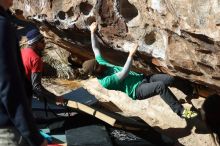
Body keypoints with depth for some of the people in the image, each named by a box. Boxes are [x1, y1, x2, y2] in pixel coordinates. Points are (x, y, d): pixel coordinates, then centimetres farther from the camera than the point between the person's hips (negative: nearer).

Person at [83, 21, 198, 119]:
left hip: (142, 78, 8)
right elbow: (124, 74, -25)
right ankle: (180, 111, -24)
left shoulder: (101, 63, 7)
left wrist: (92, 32, 14)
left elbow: (95, 48, 17)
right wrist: (131, 55, -28)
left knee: (171, 79, -7)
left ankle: (192, 92, 16)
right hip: (137, 90, -8)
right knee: (161, 86, -34)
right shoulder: (104, 82, -17)